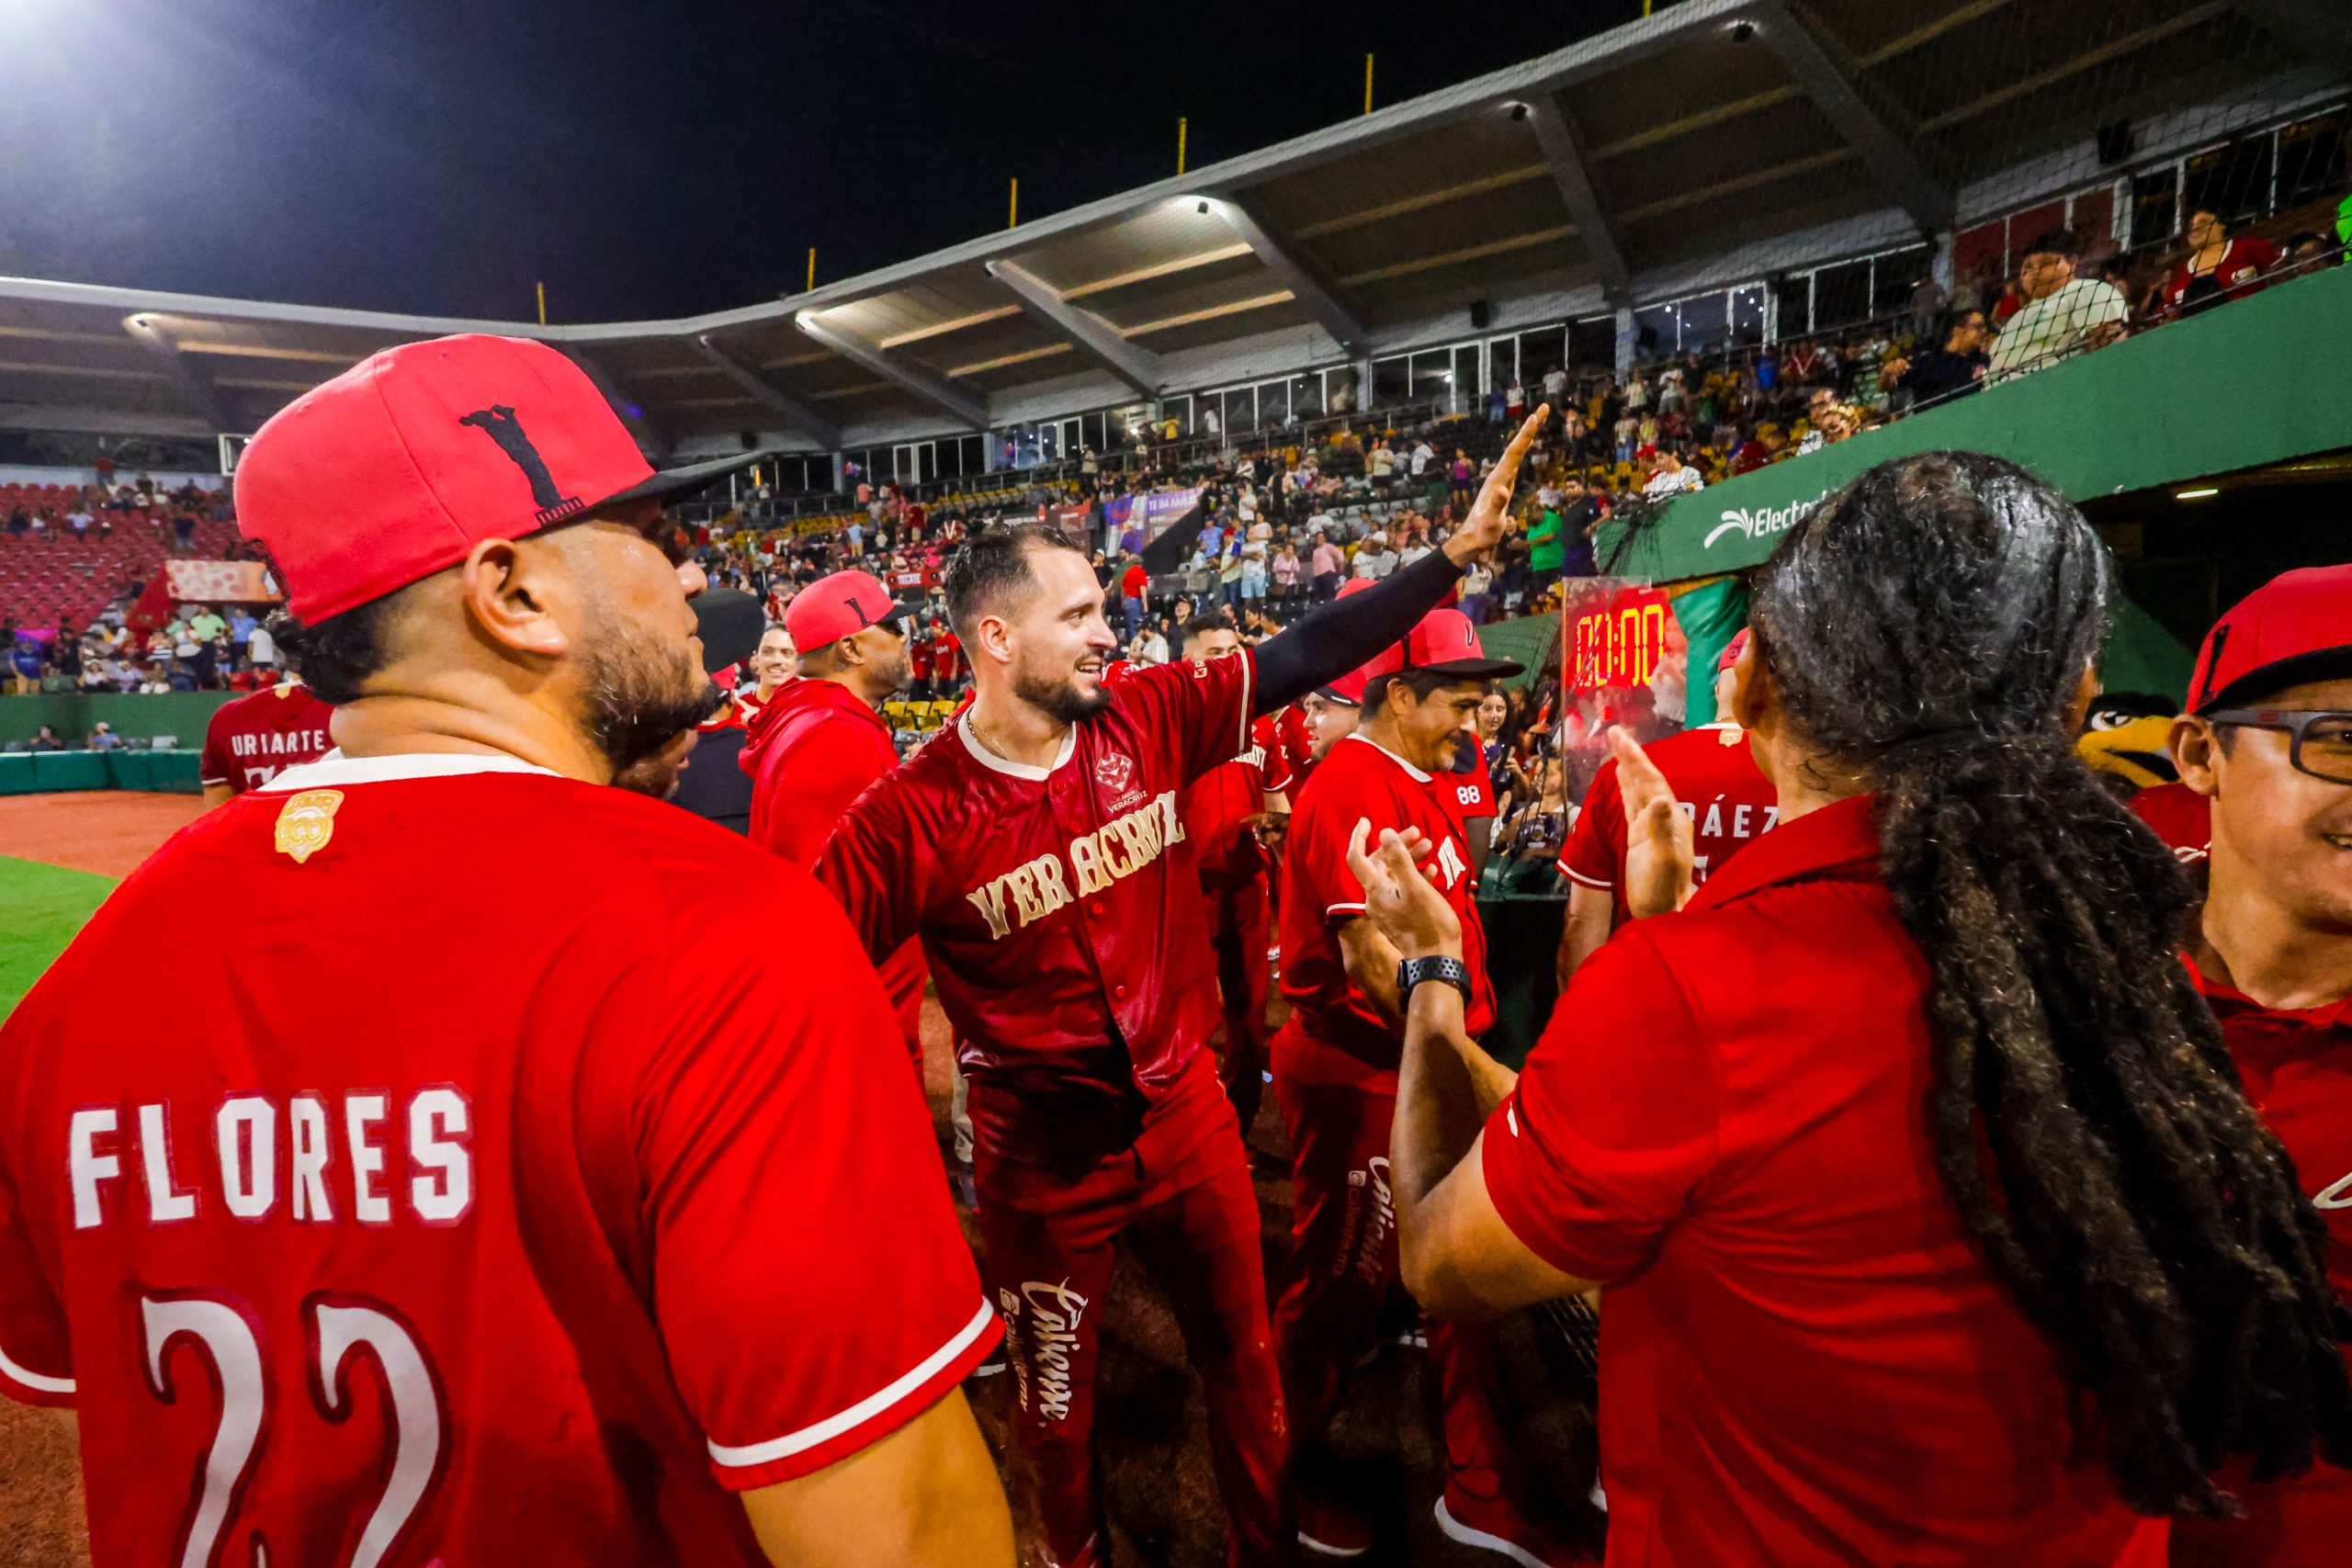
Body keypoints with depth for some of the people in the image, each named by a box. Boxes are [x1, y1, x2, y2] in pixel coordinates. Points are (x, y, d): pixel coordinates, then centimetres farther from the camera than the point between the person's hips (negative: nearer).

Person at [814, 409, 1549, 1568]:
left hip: (1187, 1110, 4)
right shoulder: (909, 818, -20)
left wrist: (1459, 552, -9)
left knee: (1242, 1354, 23)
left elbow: (1307, 656, -8)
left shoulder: (1151, 719, -10)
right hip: (1041, 1153, -3)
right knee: (1056, 1400, 21)